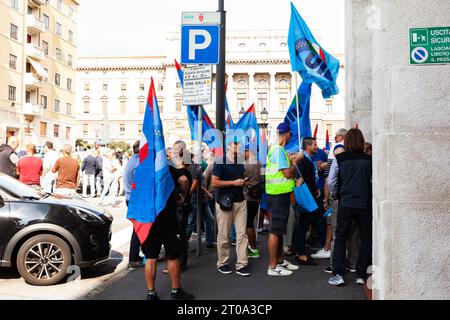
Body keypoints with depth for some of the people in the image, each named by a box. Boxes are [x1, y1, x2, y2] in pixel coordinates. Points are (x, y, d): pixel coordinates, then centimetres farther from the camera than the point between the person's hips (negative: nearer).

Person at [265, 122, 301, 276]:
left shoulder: (274, 149, 14)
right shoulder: (279, 150, -17)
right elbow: (287, 173, -19)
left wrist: (290, 159, 19)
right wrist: (295, 161, -5)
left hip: (279, 194, 11)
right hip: (279, 195, -11)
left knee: (279, 229, 18)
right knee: (275, 231, -5)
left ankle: (280, 260, 30)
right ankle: (273, 266, 2)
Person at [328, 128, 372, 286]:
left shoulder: (339, 159, -5)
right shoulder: (368, 160, -4)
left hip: (346, 203, 0)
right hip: (364, 204, 1)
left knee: (340, 238, 11)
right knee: (366, 239, 14)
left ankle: (338, 274, 9)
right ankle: (361, 275, 18)